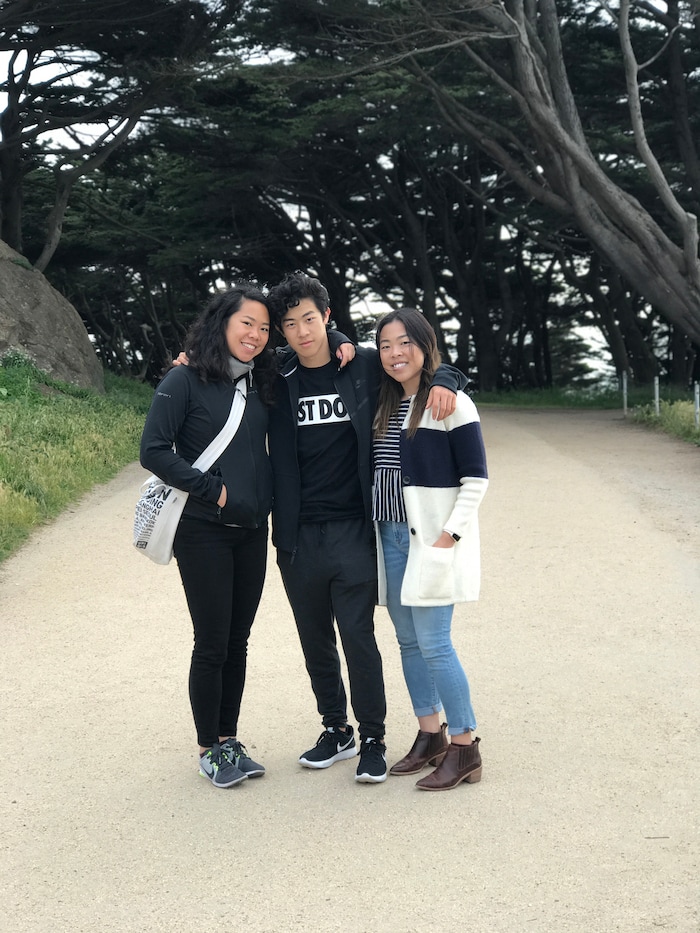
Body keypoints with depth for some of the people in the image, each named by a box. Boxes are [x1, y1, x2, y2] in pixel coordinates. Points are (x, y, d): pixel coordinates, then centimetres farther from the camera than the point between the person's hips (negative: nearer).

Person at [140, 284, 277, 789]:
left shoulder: (263, 382, 8)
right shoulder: (186, 380, -8)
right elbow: (154, 451, -12)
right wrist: (213, 490, -14)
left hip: (252, 531, 5)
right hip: (204, 532, -5)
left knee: (237, 642, 12)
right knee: (212, 643, 0)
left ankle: (229, 739, 24)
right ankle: (210, 748, 15)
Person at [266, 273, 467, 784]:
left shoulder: (366, 365, -1)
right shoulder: (277, 380, 3)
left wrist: (443, 381, -12)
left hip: (352, 530, -3)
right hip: (298, 535, 3)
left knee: (358, 637, -3)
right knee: (315, 640, 13)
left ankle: (373, 739, 13)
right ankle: (336, 730, 30)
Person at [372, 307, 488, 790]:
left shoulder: (450, 402, -8)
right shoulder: (385, 405, 12)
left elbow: (476, 478, -9)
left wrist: (449, 534, -16)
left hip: (434, 539, -7)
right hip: (391, 535, 7)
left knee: (434, 643, -9)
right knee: (409, 641, 11)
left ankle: (465, 750, 0)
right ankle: (430, 736, 23)